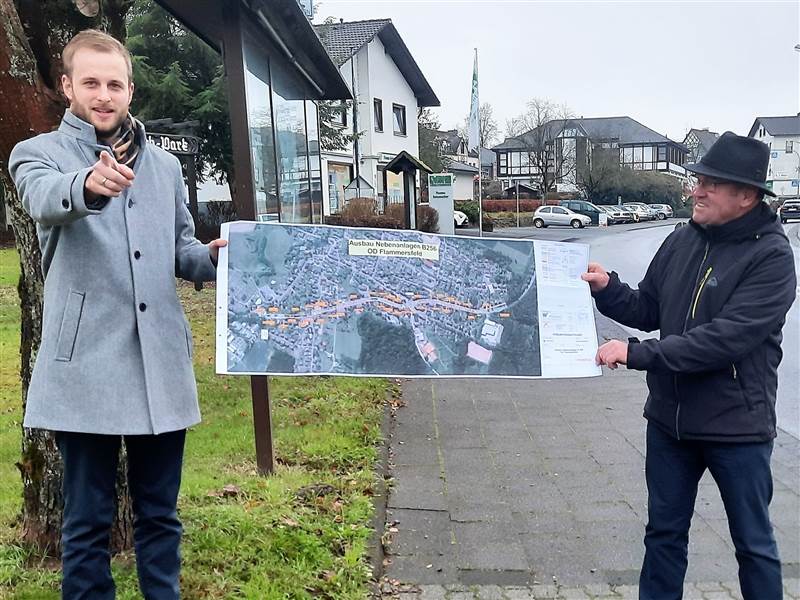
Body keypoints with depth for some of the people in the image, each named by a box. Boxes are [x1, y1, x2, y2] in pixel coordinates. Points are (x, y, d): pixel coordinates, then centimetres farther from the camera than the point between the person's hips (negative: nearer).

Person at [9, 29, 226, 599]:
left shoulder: (164, 165, 14)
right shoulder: (39, 153, 2)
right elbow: (46, 199, -22)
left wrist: (213, 256, -5)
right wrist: (88, 184, -45)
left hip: (161, 365, 4)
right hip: (87, 367, -3)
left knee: (160, 511, 14)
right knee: (88, 520, 7)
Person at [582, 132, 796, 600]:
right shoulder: (682, 241, 1)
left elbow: (726, 338, -26)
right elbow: (648, 312, 10)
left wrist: (636, 353, -29)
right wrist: (608, 289, -9)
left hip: (737, 425, -5)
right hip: (670, 419, 5)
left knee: (753, 542, 14)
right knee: (665, 533, 18)